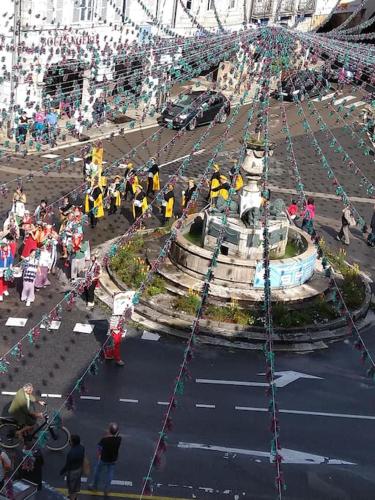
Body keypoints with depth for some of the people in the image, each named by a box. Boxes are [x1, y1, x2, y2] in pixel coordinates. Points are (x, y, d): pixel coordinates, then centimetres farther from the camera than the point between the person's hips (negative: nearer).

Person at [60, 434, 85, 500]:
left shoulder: (71, 453, -37)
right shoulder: (81, 448, -16)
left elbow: (67, 465, -24)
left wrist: (62, 472, -6)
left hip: (72, 471, -7)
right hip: (79, 468, 7)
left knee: (71, 485, 18)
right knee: (77, 482, 28)